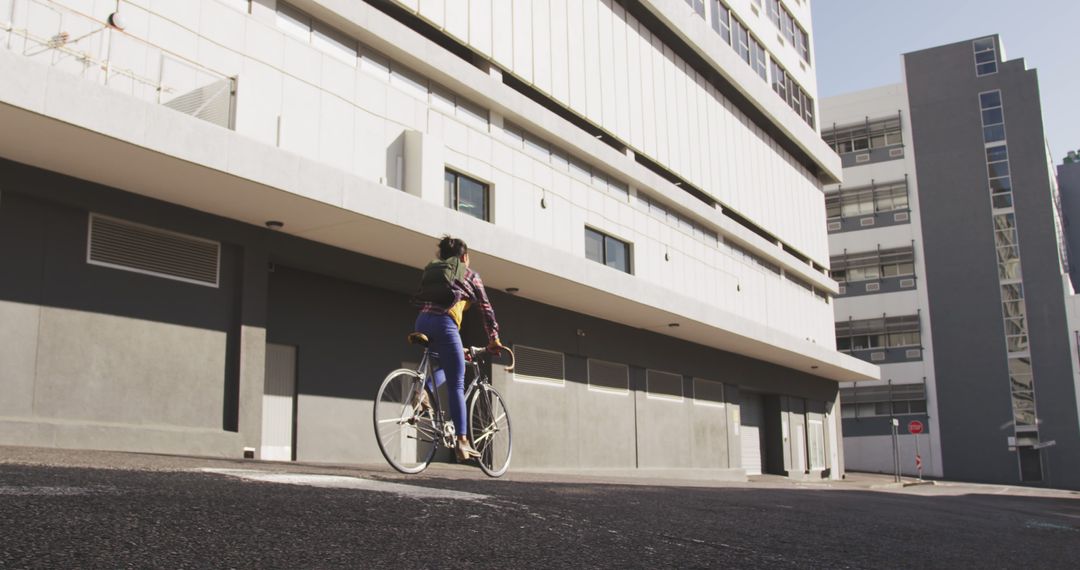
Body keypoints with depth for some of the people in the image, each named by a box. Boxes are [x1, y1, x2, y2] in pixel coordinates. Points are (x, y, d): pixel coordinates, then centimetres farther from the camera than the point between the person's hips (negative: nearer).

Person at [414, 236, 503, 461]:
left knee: (446, 367, 29)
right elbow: (486, 308, 15)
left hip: (422, 322, 5)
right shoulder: (470, 275, 19)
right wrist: (494, 339, 21)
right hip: (444, 323, -5)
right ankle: (462, 441, -7)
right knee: (457, 385, -3)